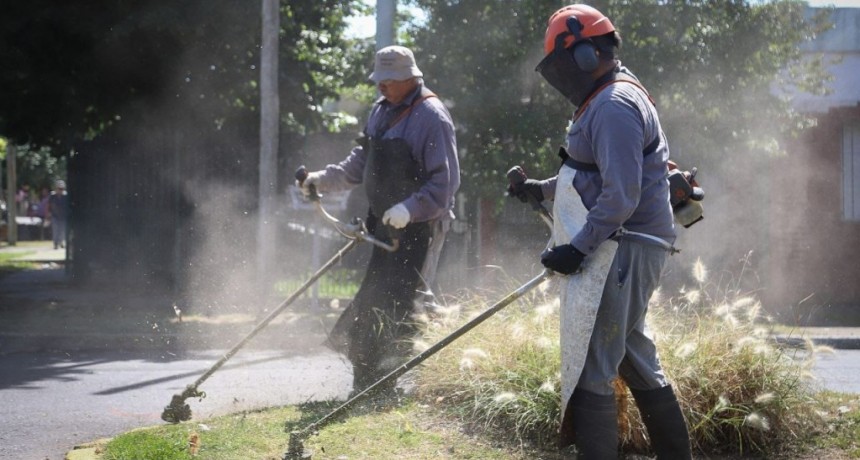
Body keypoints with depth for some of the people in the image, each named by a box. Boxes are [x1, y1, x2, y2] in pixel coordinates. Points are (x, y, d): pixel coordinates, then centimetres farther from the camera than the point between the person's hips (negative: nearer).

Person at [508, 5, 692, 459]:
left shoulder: (615, 106, -17)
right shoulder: (605, 101, 17)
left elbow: (621, 196, -24)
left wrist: (578, 248, -22)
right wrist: (542, 189, 29)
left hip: (618, 253, -11)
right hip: (613, 252, 11)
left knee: (590, 370, -10)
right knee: (634, 357, 18)